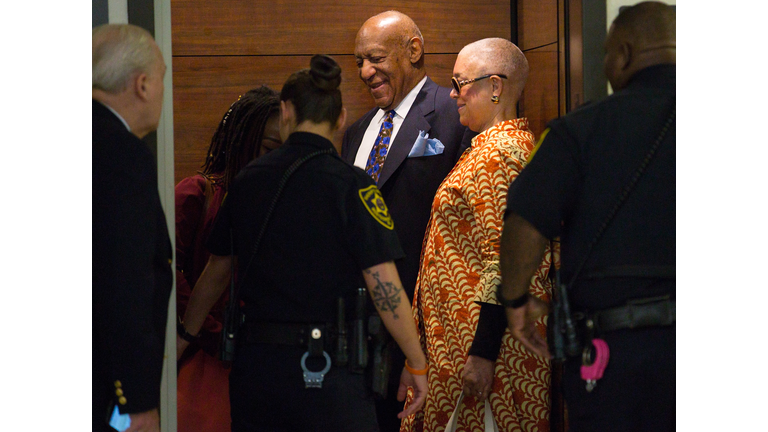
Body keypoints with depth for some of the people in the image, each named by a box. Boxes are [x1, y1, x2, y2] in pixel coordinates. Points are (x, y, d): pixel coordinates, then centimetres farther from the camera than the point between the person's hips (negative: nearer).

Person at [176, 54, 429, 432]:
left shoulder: (247, 180, 5)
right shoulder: (350, 184, -9)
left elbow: (216, 272, 15)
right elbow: (384, 286, -12)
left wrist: (183, 337, 30)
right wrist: (417, 364, -3)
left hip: (254, 363, 5)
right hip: (325, 370, -5)